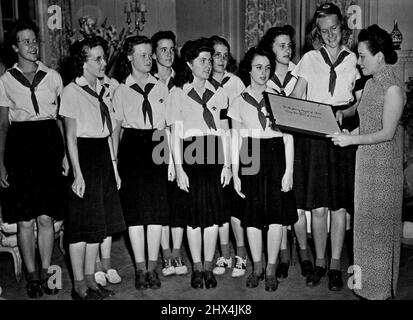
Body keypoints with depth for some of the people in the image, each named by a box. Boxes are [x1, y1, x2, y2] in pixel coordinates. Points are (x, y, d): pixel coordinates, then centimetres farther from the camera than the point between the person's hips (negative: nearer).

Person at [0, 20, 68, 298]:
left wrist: (65, 153, 1)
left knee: (46, 218, 2)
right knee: (25, 220, 1)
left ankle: (46, 274, 15)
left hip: (50, 144, 1)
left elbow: (61, 118, 10)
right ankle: (32, 276, 14)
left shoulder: (53, 76, 9)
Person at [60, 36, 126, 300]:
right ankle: (79, 285, 13)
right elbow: (71, 137, -10)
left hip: (104, 157, 7)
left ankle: (90, 278, 23)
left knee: (99, 221, 11)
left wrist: (114, 165, 11)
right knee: (83, 221, -1)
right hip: (84, 157, -7)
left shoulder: (104, 90, 12)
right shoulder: (72, 91, -7)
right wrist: (77, 173, -15)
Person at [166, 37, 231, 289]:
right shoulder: (178, 93, 6)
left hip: (215, 157, 2)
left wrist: (227, 164, 2)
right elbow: (175, 134, 1)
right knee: (194, 216, 2)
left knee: (213, 215, 2)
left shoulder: (218, 92, 13)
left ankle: (208, 267, 16)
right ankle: (197, 268, 17)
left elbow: (224, 131, 10)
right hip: (190, 157, -2)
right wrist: (179, 168, -7)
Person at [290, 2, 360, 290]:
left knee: (339, 204, 2)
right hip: (313, 135, 0)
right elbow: (294, 99, 4)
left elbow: (361, 101, 5)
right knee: (317, 205, 1)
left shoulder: (354, 60, 8)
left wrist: (345, 113, -14)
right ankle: (319, 261, 15)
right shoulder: (310, 59, 9)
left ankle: (335, 264, 13)